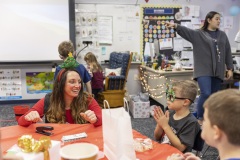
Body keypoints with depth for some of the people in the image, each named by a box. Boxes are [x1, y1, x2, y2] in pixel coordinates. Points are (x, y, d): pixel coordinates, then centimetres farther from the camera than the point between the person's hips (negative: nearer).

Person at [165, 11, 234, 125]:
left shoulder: (222, 35, 13)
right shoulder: (198, 34, 1)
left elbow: (227, 52, 13)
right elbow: (186, 31, -16)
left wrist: (230, 68, 9)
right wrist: (176, 26, -36)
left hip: (218, 71, 5)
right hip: (204, 70, -4)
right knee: (205, 94, -17)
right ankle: (200, 119, -1)